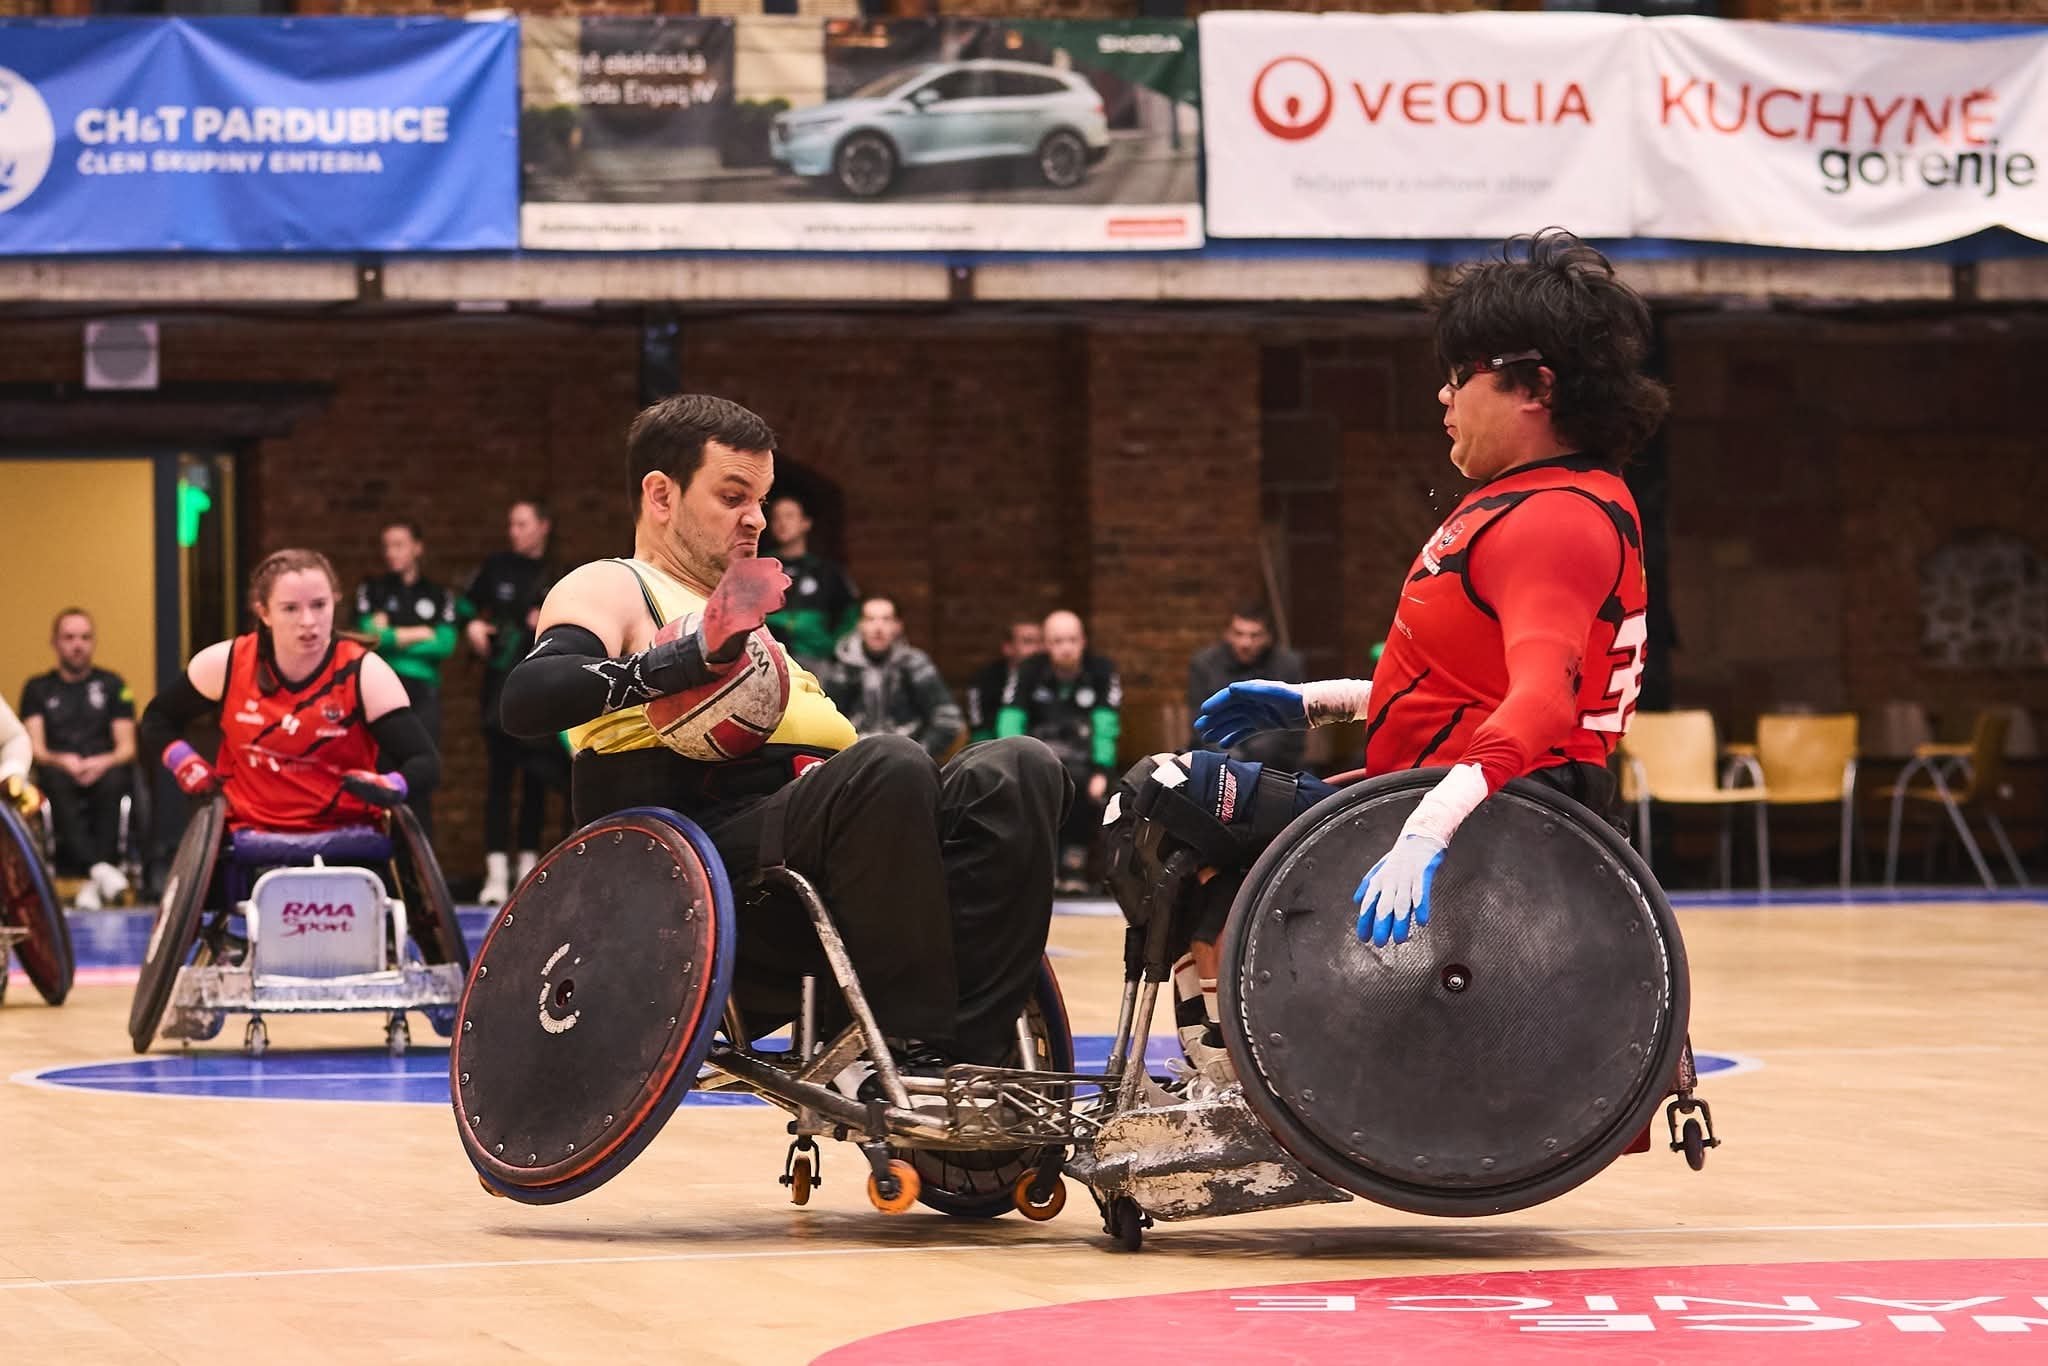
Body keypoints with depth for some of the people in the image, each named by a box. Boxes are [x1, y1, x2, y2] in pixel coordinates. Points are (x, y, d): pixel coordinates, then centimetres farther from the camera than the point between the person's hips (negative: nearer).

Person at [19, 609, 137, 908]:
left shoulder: (111, 685, 18)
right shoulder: (38, 689, 18)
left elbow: (127, 748, 9)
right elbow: (35, 748, 6)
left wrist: (104, 762, -14)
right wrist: (61, 761, -16)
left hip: (103, 771, 0)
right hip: (60, 770, 0)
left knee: (113, 782, -37)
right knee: (56, 783, -37)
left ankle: (93, 884, -43)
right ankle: (99, 868, -50)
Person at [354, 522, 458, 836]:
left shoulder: (438, 596, 14)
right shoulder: (372, 590, 11)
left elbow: (446, 645, 0)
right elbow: (369, 633, -4)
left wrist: (393, 637, -3)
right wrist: (422, 634, -2)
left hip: (423, 692, 1)